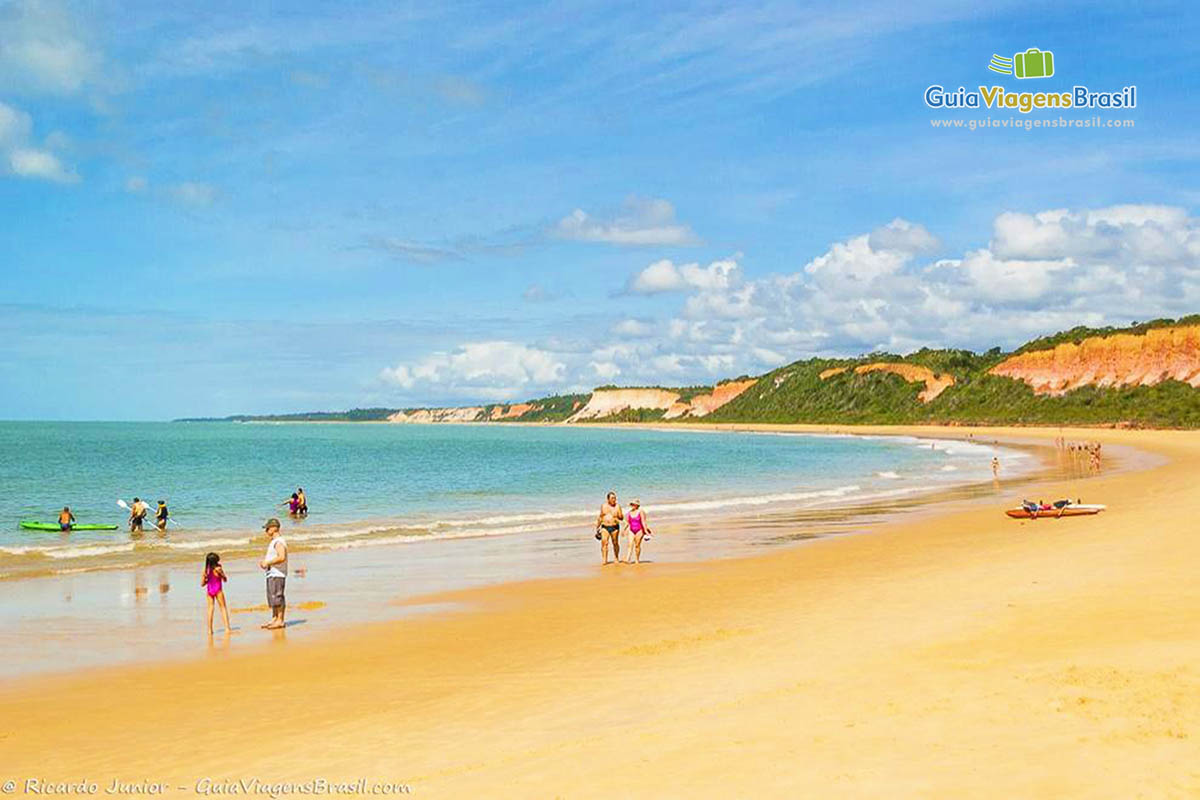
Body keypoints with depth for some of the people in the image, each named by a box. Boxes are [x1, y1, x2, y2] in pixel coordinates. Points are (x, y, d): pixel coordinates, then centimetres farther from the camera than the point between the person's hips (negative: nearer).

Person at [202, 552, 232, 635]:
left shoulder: (206, 570, -2)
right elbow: (225, 580, 0)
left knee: (210, 609, 10)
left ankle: (210, 630, 6)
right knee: (223, 608, 5)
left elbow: (202, 584, 2)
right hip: (218, 590, -3)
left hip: (209, 590, 4)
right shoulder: (218, 569, -12)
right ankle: (227, 627, -2)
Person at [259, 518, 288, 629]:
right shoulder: (272, 541, 20)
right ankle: (274, 619, 19)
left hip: (277, 574, -11)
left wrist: (268, 562, -19)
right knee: (271, 597, 13)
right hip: (271, 574, 11)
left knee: (277, 596, -9)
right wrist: (264, 562, 12)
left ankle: (280, 621, -7)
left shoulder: (279, 542, -14)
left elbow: (282, 557, -25)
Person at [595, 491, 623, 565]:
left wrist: (619, 515, -24)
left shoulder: (617, 506, 0)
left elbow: (622, 518, -1)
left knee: (615, 543, 7)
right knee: (604, 543, -12)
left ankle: (616, 558, 23)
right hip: (605, 527, 1)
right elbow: (600, 517, 15)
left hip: (614, 527, -1)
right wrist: (597, 527, 14)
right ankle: (604, 560, -13)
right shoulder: (603, 506, 7)